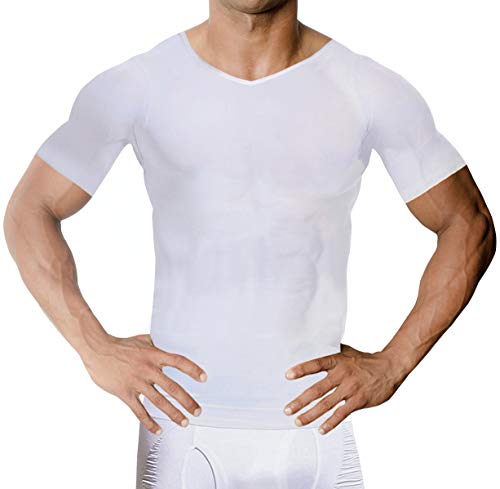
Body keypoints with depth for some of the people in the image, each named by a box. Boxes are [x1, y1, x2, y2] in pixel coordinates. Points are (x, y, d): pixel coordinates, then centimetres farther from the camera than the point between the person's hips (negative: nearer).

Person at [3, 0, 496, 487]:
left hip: (315, 426, 1)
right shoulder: (133, 87, -4)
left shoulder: (374, 92, -4)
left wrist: (392, 365, -3)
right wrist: (97, 350, -5)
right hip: (180, 423, 0)